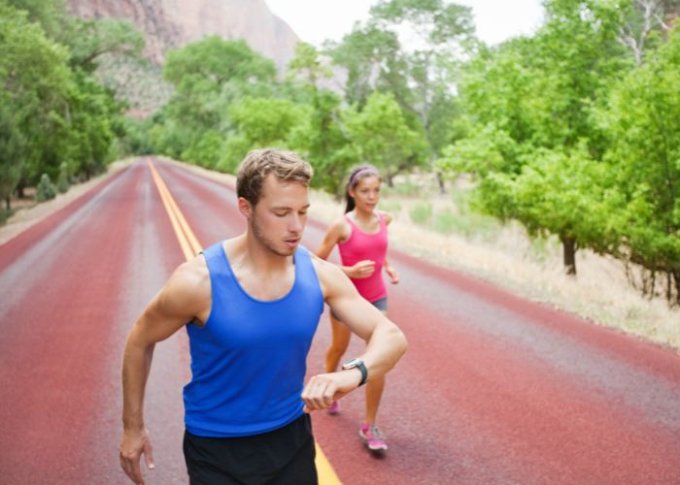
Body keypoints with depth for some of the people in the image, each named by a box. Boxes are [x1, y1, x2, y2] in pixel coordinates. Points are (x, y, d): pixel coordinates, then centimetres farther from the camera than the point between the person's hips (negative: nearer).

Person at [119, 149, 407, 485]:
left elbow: (391, 336, -13)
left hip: (292, 439, 4)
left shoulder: (320, 275, -12)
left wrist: (354, 373, -36)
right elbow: (139, 341, -5)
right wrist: (133, 426, 2)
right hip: (217, 450, -4)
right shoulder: (198, 281, -22)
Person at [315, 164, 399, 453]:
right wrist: (351, 271, -24)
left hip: (376, 298, 3)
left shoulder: (384, 220, -4)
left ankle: (369, 427, 6)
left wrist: (387, 267, 2)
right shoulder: (341, 226, -18)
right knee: (339, 349, 21)